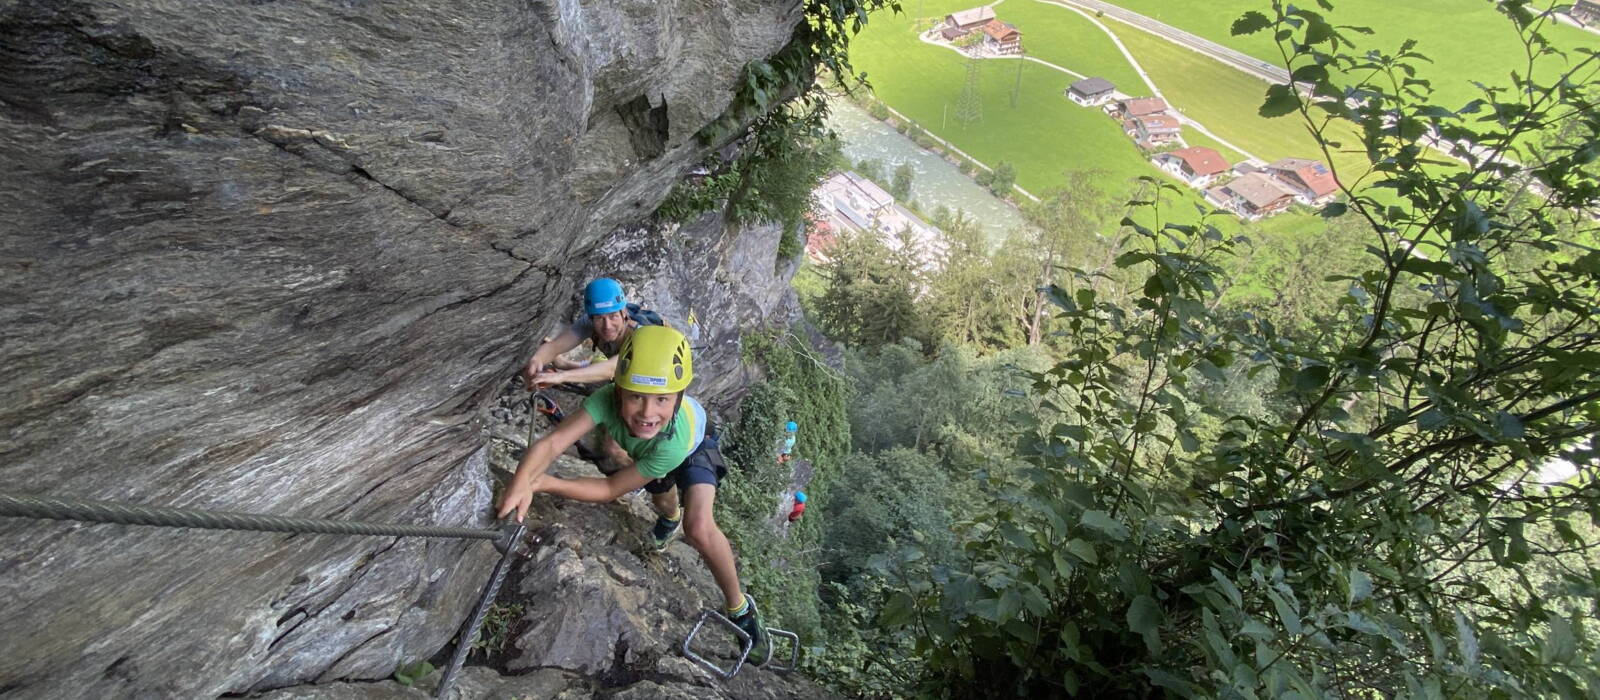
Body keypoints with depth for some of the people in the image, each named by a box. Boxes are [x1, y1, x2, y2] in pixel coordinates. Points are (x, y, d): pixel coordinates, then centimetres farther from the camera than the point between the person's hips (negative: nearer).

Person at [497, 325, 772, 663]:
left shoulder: (676, 439, -47)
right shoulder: (608, 398, -42)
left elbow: (611, 489, -39)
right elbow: (551, 442, -50)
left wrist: (543, 483, -47)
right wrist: (522, 480, -70)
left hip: (693, 448, -4)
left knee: (699, 528, -23)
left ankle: (740, 607, 0)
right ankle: (670, 517, 64)